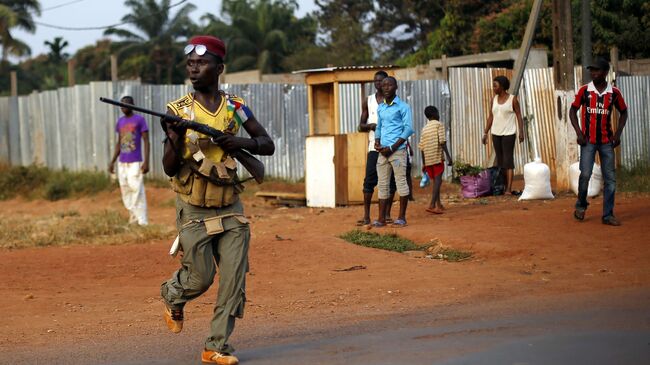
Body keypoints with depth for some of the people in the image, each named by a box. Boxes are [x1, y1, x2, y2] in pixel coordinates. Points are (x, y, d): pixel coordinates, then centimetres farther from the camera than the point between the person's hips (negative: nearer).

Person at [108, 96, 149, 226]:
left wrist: (146, 161, -16)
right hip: (122, 163, 7)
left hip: (135, 162, -7)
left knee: (137, 191, -10)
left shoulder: (139, 120, -5)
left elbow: (146, 141, -8)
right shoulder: (120, 121, 13)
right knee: (126, 192, 9)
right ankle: (133, 220, 18)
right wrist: (112, 162, 16)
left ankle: (143, 223, -8)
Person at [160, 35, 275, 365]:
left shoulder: (236, 108, 1)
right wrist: (175, 139, -28)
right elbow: (169, 169, -8)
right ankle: (172, 296, 36)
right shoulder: (178, 111, -6)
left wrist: (241, 142, -16)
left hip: (231, 209, 2)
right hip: (194, 212, -2)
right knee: (200, 278, 2)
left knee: (233, 280, -3)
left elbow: (268, 145, 4)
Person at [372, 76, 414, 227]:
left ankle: (402, 217, 2)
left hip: (398, 150, -6)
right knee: (383, 184, 5)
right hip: (382, 151, 6)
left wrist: (391, 148, -13)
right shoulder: (380, 108, 15)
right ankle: (381, 218, 6)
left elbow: (409, 129, -9)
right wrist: (377, 142, 2)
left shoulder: (403, 107, -4)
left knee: (401, 182, -3)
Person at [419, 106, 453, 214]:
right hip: (437, 156, -6)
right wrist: (448, 156, -12)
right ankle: (432, 205, -22)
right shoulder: (439, 125, -2)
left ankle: (438, 204, 29)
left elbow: (421, 147, 13)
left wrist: (423, 163, 17)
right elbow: (442, 141, -13)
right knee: (438, 180, -9)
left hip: (428, 159, 6)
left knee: (436, 180, 19)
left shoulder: (424, 128, 16)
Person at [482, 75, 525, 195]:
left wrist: (521, 132, -12)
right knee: (500, 160, 6)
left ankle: (509, 188, -14)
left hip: (508, 133, -5)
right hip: (496, 134, 5)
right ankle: (503, 187, 10)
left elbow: (519, 116, -5)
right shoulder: (494, 100, 9)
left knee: (508, 160, -9)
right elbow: (491, 117, 11)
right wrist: (485, 133, 8)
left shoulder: (513, 99, -4)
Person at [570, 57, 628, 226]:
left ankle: (608, 215, 9)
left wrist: (618, 133, 1)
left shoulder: (614, 92, 0)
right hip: (588, 141, -2)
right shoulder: (584, 90, -3)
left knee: (610, 179, 1)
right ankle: (581, 206, 13)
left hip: (606, 141, 2)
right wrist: (578, 132, -6)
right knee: (585, 174, -11)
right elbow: (573, 110, 6)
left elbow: (623, 112, 13)